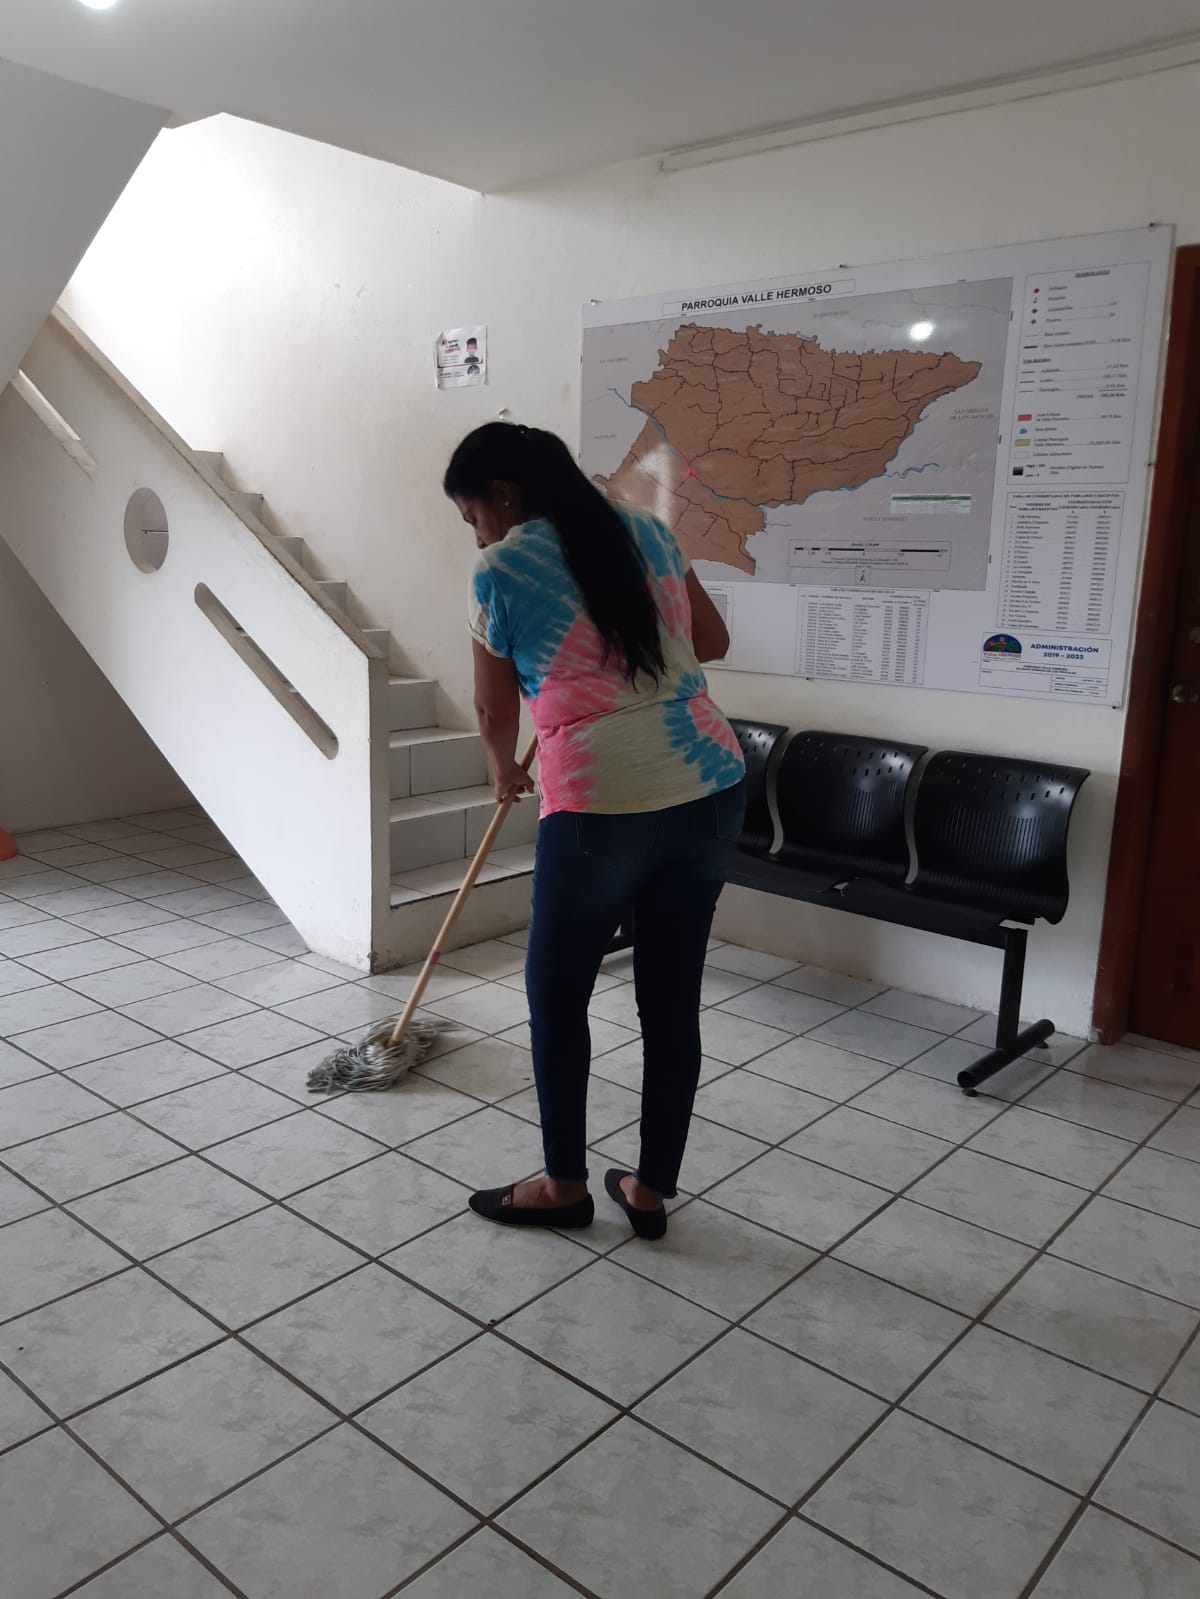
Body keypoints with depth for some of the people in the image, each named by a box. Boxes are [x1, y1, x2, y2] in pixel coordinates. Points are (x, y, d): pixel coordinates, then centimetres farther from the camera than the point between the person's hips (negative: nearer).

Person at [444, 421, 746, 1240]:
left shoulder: (503, 570, -3)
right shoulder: (646, 529, 12)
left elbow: (497, 714, 7)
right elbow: (714, 642, 21)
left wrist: (505, 772, 27)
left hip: (602, 809, -6)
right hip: (711, 789, 6)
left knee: (558, 997, 15)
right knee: (673, 1000, 15)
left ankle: (565, 1186, 29)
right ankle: (652, 1190, 29)